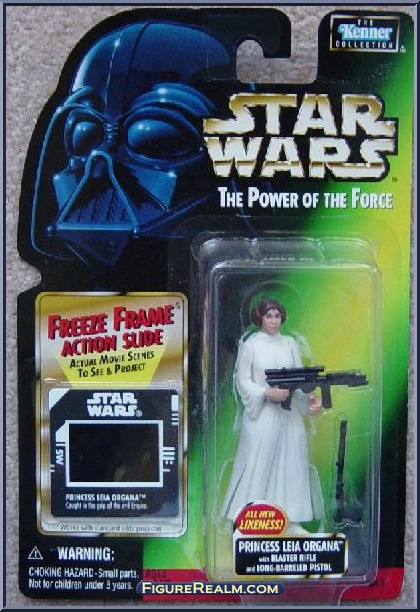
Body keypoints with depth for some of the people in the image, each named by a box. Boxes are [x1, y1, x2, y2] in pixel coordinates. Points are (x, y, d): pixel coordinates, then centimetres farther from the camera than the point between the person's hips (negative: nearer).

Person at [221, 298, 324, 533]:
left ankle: (292, 519, 13)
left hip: (289, 412, 4)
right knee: (257, 463, -3)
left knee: (292, 462, 4)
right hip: (261, 413, -4)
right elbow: (242, 381, -4)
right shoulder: (250, 345, -1)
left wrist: (310, 398, -12)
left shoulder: (290, 344, 10)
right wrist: (268, 393, -16)